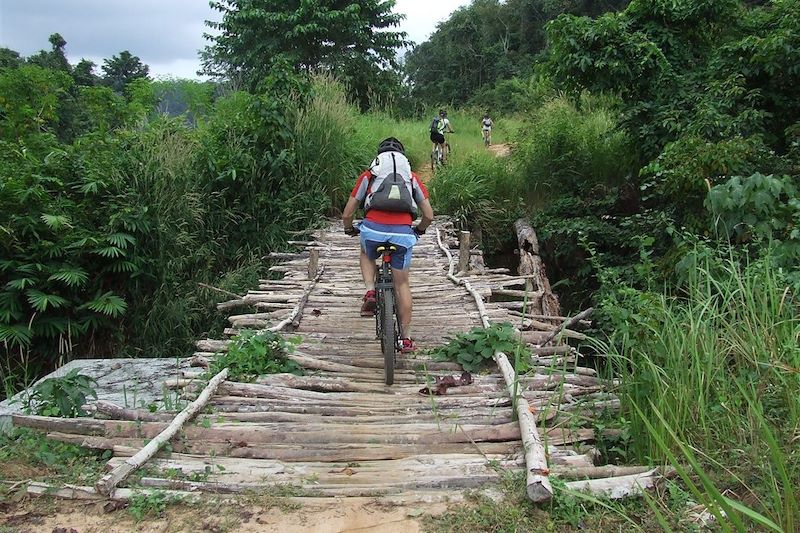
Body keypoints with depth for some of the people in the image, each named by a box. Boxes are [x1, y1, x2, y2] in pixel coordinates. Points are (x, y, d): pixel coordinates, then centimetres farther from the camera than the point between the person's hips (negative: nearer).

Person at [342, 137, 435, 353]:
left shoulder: (368, 175, 21)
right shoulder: (412, 177, 24)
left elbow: (347, 214, 19)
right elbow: (429, 215, 21)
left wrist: (350, 230, 40)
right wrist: (419, 230, 41)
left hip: (374, 228, 0)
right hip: (403, 233, 1)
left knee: (366, 256, 34)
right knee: (402, 284, 15)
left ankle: (370, 292, 10)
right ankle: (406, 338, 18)